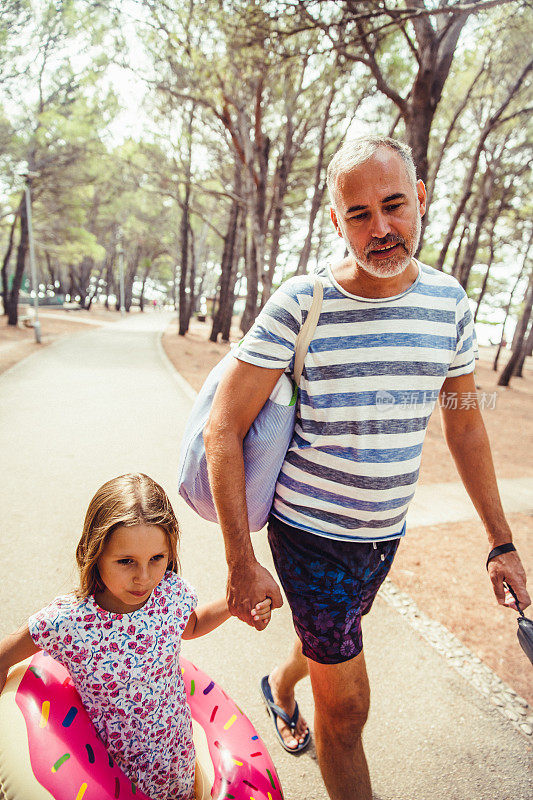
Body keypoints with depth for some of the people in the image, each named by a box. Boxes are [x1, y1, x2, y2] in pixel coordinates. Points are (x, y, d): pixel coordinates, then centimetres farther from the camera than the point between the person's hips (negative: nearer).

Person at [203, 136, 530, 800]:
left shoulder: (448, 303, -4)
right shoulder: (300, 305, -19)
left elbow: (463, 422, 6)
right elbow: (222, 430, -17)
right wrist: (241, 564, -19)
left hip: (385, 530, 5)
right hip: (309, 528, -5)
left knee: (331, 639, 29)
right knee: (347, 705, 6)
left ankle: (280, 686, 62)